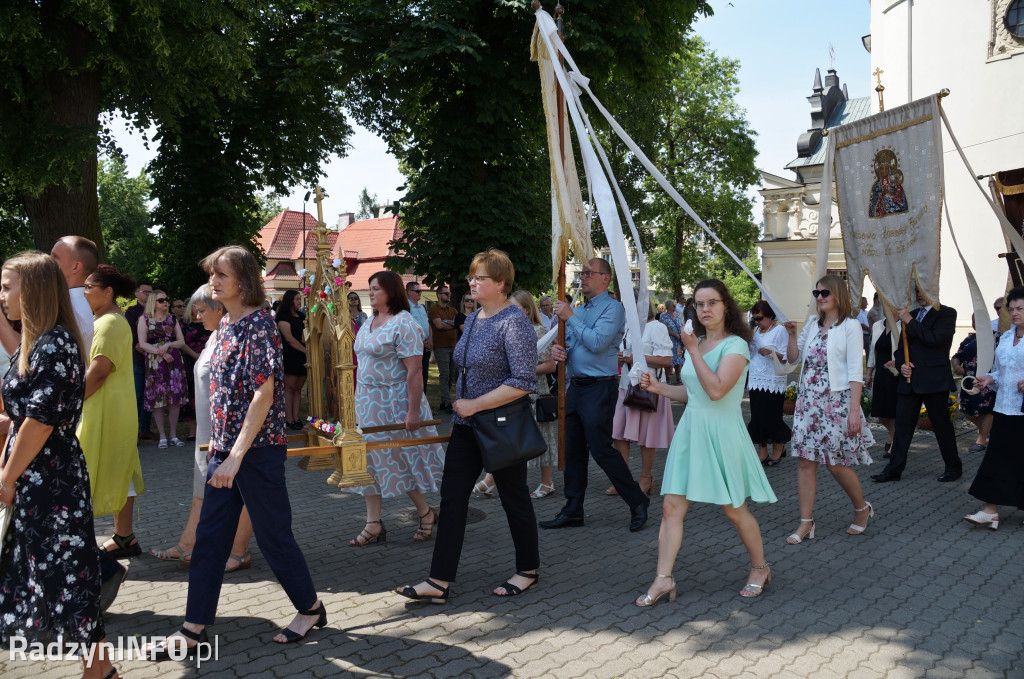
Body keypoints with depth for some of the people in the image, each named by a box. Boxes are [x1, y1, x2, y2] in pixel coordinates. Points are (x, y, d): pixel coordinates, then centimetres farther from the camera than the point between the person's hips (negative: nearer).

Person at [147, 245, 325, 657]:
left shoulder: (259, 324, -15)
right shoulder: (225, 324, 11)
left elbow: (264, 395, -21)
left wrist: (237, 454, -23)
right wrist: (218, 441, 16)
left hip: (258, 450, -8)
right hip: (226, 450, 8)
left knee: (273, 536, 4)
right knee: (209, 538, 10)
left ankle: (310, 608, 24)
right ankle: (194, 629, 19)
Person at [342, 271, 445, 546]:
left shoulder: (403, 324, -15)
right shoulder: (368, 323, 11)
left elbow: (415, 371, -20)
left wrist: (413, 411, -24)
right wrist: (359, 400, 13)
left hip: (394, 402, -8)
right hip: (367, 401, 8)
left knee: (398, 460, 0)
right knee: (371, 461, 7)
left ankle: (426, 513, 21)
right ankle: (374, 525, 13)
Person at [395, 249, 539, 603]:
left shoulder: (514, 323, -17)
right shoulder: (473, 319, 10)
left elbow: (523, 382, -23)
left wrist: (475, 405, -21)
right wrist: (460, 409, 16)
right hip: (466, 426, 8)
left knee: (514, 499, 8)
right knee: (452, 498, 4)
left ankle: (528, 571, 27)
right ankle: (439, 582, 8)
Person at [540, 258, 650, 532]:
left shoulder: (612, 308, -8)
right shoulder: (578, 310, 18)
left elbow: (597, 342, -21)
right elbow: (568, 343, 18)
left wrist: (570, 318, -15)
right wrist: (557, 349, -5)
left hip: (599, 388, -8)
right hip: (575, 386, 8)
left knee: (601, 449, -7)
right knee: (573, 450, 10)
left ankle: (638, 501, 9)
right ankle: (573, 510, 19)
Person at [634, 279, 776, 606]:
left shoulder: (735, 345, -10)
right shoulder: (696, 343, 13)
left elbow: (716, 390, -23)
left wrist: (693, 350, -19)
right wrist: (658, 387, 8)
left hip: (721, 432, -6)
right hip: (690, 429, 6)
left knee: (735, 510, 7)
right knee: (671, 507, -1)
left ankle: (760, 569, 29)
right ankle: (663, 579, 4)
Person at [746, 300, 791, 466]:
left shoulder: (779, 330, -5)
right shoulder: (756, 330, 13)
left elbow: (786, 357, -9)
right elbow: (748, 351, 21)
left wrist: (771, 353, -26)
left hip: (773, 381, -6)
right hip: (755, 380, 6)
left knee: (771, 417, -2)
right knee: (757, 417, 5)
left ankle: (778, 447, 20)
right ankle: (762, 452, 12)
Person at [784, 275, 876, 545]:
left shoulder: (850, 325, -5)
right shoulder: (812, 323, 12)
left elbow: (855, 371, -10)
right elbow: (794, 358, 14)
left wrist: (854, 410, -16)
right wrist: (792, 334, -3)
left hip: (836, 401, -5)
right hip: (808, 399, 5)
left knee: (836, 463, 1)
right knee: (805, 461, 1)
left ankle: (862, 508, 26)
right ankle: (806, 522, 7)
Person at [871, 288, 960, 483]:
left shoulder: (947, 313, -3)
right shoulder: (911, 315, 16)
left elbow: (935, 339, -19)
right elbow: (901, 346, 20)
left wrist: (909, 321, -16)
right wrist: (902, 364, 0)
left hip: (934, 381, -6)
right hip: (909, 380, 6)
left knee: (941, 425, 5)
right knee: (902, 425, 5)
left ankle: (954, 467, 20)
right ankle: (894, 469, 9)